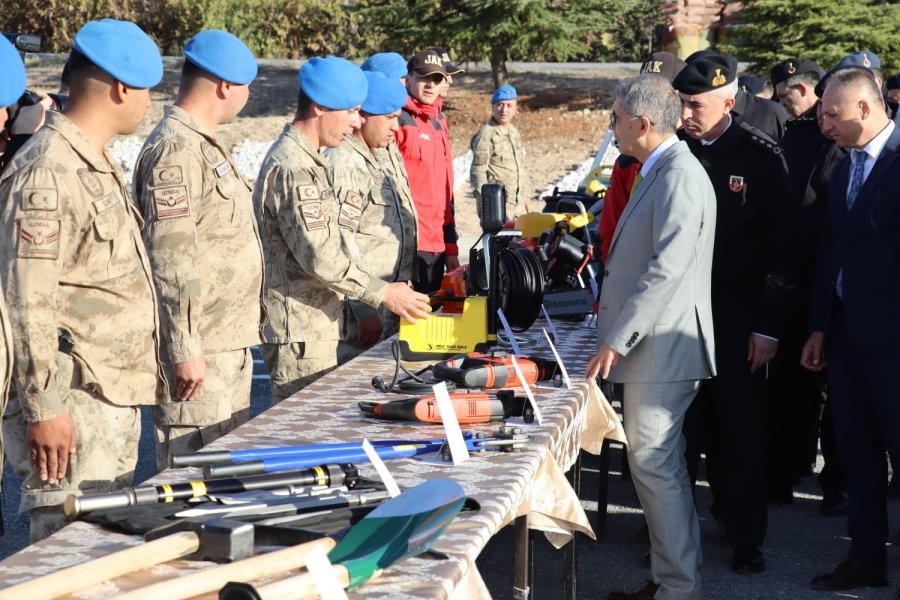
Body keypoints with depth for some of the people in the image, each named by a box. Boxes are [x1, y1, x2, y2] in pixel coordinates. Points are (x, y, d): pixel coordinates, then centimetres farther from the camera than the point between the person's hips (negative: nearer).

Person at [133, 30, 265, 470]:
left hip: (230, 343, 10)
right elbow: (170, 260, -22)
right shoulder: (175, 149, -16)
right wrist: (184, 350, -23)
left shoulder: (204, 145, 17)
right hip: (199, 350, -10)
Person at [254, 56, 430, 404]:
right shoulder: (292, 168, -17)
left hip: (317, 327, 10)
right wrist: (382, 294, -15)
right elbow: (319, 257, -22)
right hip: (300, 332, -10)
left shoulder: (307, 161, 17)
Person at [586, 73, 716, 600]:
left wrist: (617, 339, -21)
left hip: (662, 345, -10)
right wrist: (616, 329, 21)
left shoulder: (680, 177, -17)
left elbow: (668, 268, -24)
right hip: (649, 344, 10)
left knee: (655, 463, -6)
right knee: (657, 464, 15)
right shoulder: (658, 172, 15)